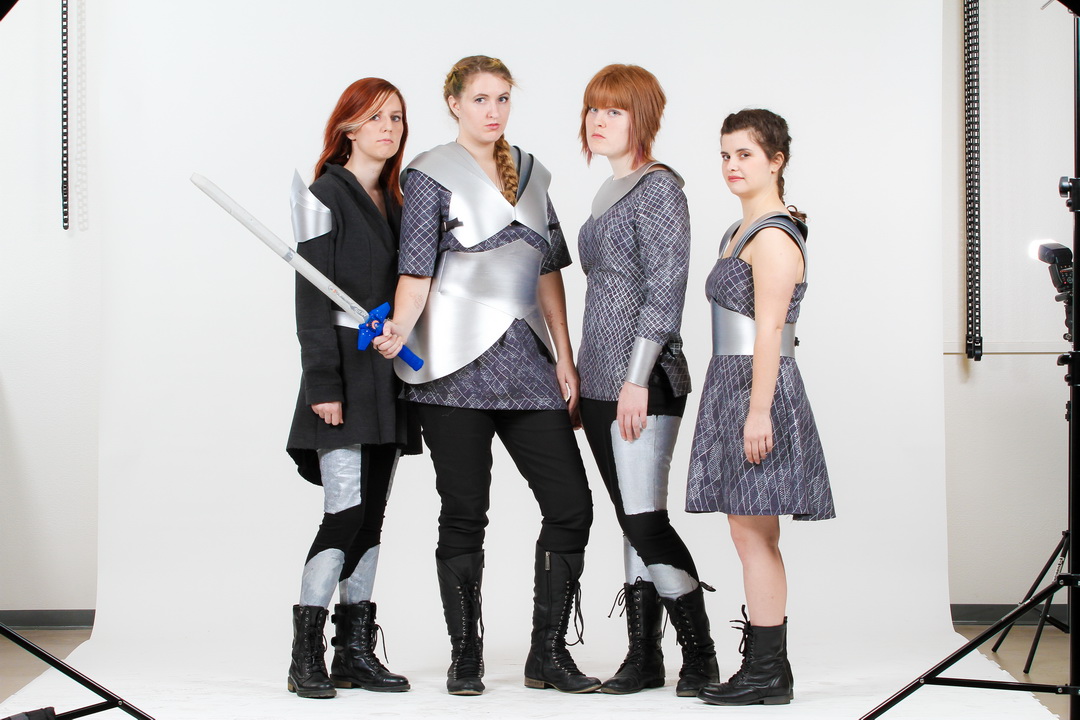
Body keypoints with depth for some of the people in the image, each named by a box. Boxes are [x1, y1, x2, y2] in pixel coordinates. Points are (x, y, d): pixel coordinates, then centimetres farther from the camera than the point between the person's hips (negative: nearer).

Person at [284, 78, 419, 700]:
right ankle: (307, 654, -6)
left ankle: (356, 652, 11)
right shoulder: (323, 197, -3)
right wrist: (324, 384, -16)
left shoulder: (395, 202, 17)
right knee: (348, 512, -13)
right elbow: (312, 298, -9)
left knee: (372, 516, 6)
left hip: (391, 373, 7)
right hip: (346, 371, -7)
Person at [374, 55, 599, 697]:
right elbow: (417, 267, -6)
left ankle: (549, 652, 9)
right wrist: (401, 329, -22)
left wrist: (565, 358, 10)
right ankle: (466, 656, 13)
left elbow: (548, 270, 16)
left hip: (527, 362, 5)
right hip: (458, 366, -5)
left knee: (571, 503, -2)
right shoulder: (432, 173, 0)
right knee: (465, 513, 1)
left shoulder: (531, 172, 16)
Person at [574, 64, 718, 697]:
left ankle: (700, 653, 1)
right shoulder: (610, 193, 17)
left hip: (644, 383, -9)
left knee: (645, 520, -10)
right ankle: (643, 656, 13)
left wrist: (637, 380, -20)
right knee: (633, 521, 9)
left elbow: (665, 289, -15)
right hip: (601, 383, 9)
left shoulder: (659, 187, -8)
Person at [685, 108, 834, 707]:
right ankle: (764, 666, 17)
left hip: (758, 388, -10)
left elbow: (769, 331, -18)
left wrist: (758, 411, -22)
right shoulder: (740, 232, 17)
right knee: (752, 536, 11)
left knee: (753, 533, -7)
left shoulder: (773, 236, -12)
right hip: (732, 386, 10)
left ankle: (766, 676, -1)